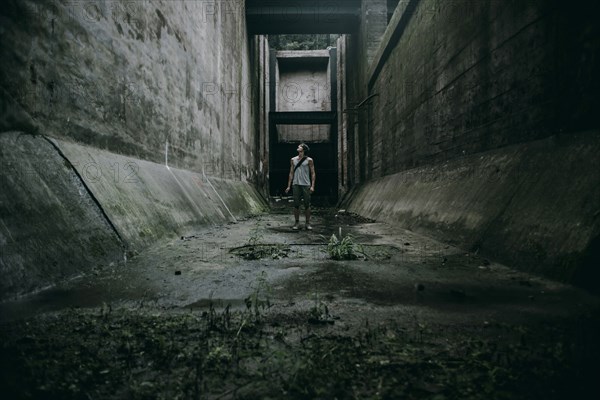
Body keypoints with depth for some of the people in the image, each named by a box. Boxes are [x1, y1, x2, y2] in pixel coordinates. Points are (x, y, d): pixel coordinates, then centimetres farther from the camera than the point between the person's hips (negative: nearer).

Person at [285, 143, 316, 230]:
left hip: (306, 185, -2)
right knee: (296, 205, 2)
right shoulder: (293, 160, 12)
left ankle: (308, 223, 8)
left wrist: (312, 186, -9)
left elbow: (313, 173, 1)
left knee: (307, 205, 0)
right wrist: (289, 186, 8)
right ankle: (297, 223, 11)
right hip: (296, 184, 3)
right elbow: (291, 173, 14)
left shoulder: (309, 160, 3)